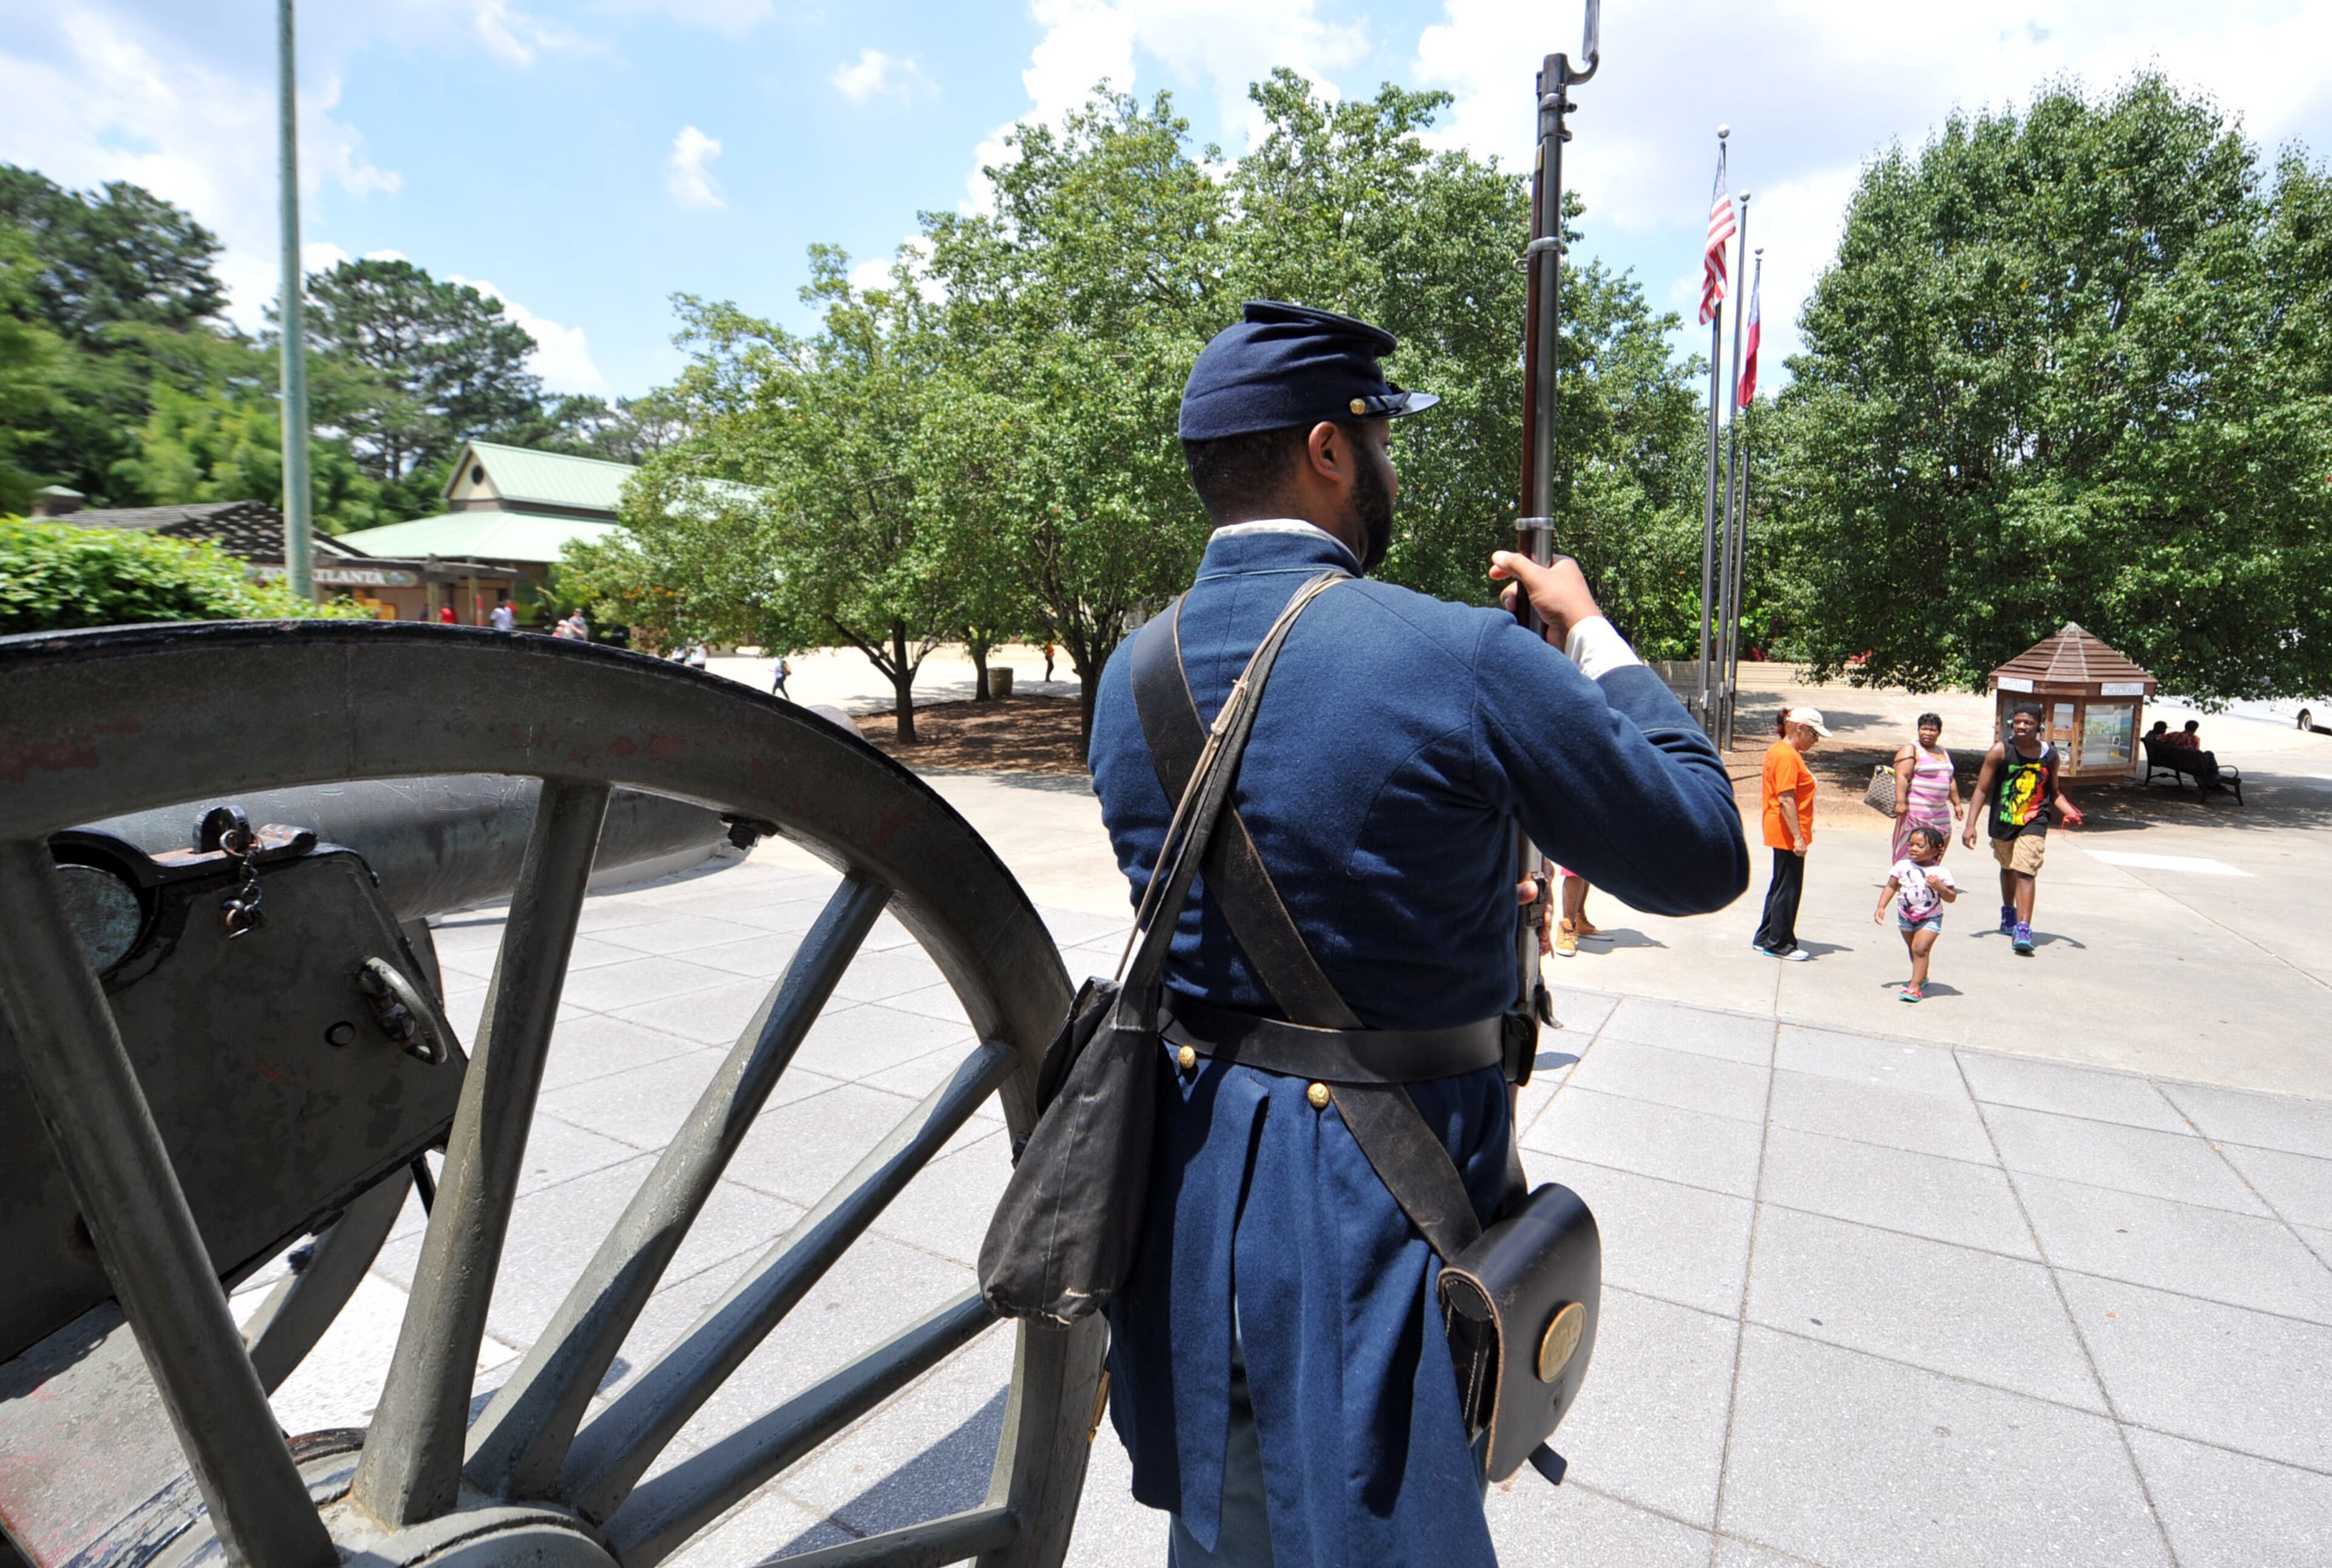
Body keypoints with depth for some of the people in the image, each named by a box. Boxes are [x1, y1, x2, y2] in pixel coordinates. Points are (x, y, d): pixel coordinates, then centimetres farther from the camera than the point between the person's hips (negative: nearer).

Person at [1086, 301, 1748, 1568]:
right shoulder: (1465, 659, -22)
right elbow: (1705, 859, -9)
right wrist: (1591, 637, 2)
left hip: (1193, 1172, 6)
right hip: (1384, 1182, -5)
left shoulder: (1130, 675, -3)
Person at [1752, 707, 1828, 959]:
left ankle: (1765, 939, 24)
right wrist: (1798, 837, -23)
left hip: (1780, 834, 11)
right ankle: (1779, 944, 8)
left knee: (1781, 886, 17)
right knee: (1788, 889, -1)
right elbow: (1786, 800, -23)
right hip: (1789, 835, -10)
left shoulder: (1777, 750, 13)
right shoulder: (1788, 756, -18)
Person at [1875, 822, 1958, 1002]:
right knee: (1913, 949, 18)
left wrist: (1939, 887, -26)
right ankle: (1921, 977, 41)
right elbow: (1891, 887, 2)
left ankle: (1915, 986, -14)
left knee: (1920, 948, -16)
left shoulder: (1941, 873, -12)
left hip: (1930, 919, -4)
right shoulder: (1902, 866, -5)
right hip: (1906, 917, 4)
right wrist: (1881, 907, -5)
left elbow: (1952, 898, -7)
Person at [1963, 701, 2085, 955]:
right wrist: (1971, 825, -11)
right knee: (2007, 868, 22)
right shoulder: (2000, 751, -8)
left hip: (2034, 822, -1)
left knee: (2025, 873, -17)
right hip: (2003, 820, 1)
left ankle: (2023, 931, -21)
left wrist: (2070, 812, -4)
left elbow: (2053, 792, 14)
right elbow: (1982, 789, -6)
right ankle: (2008, 915, 45)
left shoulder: (2050, 755, 0)